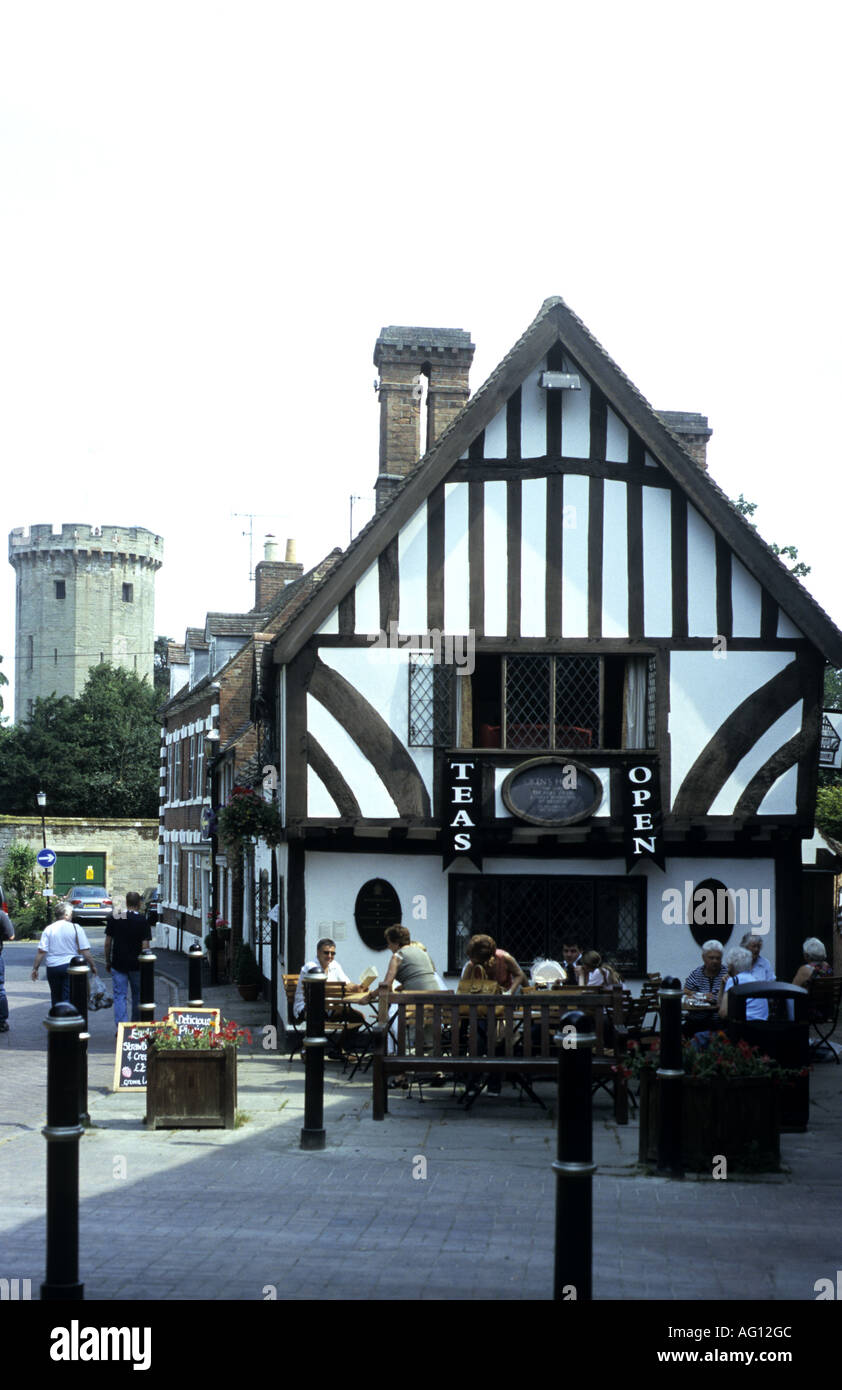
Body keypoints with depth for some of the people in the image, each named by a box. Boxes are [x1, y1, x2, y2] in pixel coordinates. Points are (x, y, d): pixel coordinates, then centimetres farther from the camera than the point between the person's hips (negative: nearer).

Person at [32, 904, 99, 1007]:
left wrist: (35, 968, 4)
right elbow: (85, 951, -6)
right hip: (70, 967, -2)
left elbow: (41, 951, -2)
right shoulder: (76, 928, -4)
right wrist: (92, 966, 4)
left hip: (52, 967, 2)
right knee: (68, 998, -1)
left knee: (56, 998, 17)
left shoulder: (48, 929, 1)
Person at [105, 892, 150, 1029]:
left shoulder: (113, 918, -1)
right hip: (136, 964, -1)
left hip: (118, 964, 1)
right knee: (137, 995, 15)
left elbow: (107, 943, 2)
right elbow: (145, 946, -10)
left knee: (120, 995, 1)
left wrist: (107, 961, 13)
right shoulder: (142, 920, -8)